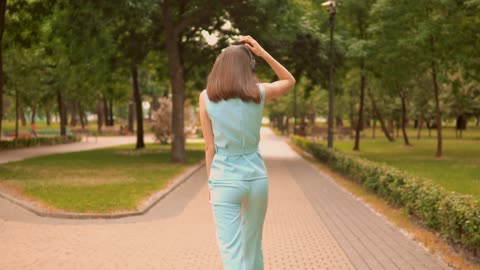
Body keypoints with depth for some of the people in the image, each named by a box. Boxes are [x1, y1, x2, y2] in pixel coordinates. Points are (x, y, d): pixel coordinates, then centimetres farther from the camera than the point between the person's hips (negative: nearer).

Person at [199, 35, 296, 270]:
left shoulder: (206, 97, -5)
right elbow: (290, 81, 18)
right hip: (256, 176, 3)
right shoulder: (260, 92, -2)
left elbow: (210, 146, -3)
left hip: (225, 179, -2)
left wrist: (210, 182, 8)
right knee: (252, 244, 21)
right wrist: (263, 53, 11)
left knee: (231, 251, -2)